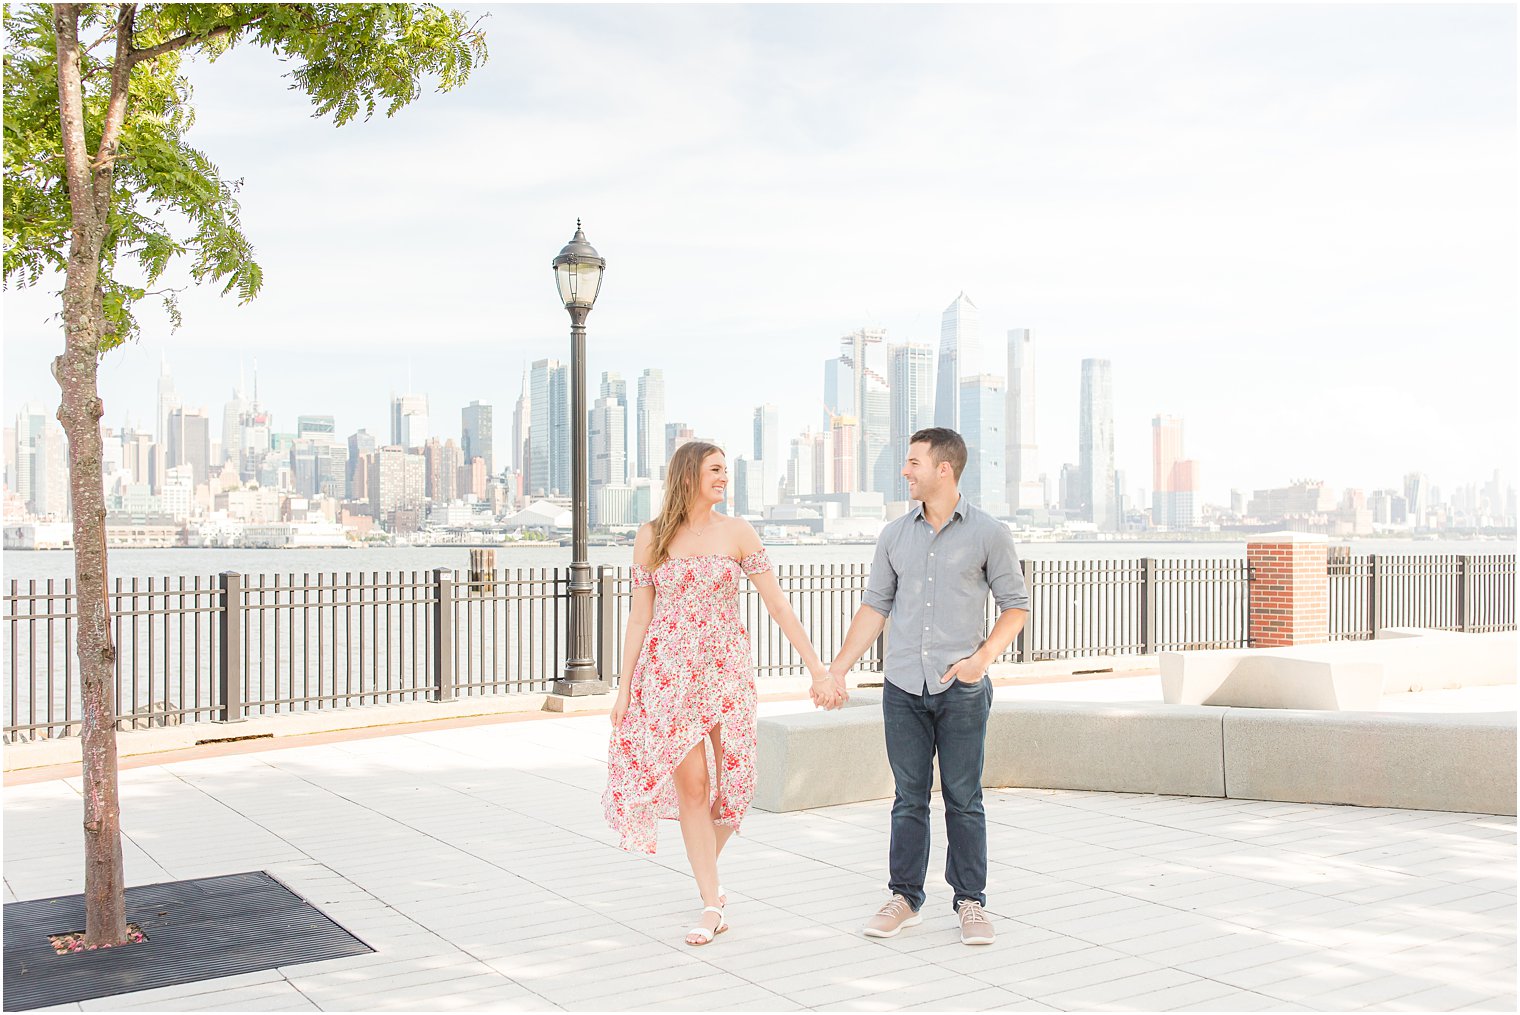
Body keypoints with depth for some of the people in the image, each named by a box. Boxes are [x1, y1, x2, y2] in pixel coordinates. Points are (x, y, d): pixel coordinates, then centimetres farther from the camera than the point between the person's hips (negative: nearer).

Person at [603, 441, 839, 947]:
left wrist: (818, 669, -6)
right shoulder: (652, 536, 1)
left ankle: (707, 873, 32)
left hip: (726, 671, 1)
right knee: (691, 785, -3)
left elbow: (778, 605, -2)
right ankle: (711, 903, 7)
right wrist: (624, 688, 2)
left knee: (734, 783, 3)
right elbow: (639, 616, 4)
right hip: (669, 672, -1)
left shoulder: (737, 533, 0)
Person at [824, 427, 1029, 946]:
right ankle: (905, 898, 20)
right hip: (903, 687, 3)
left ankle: (970, 902, 16)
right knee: (909, 799, 9)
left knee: (964, 800, 4)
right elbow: (875, 606, 11)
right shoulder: (895, 534, 8)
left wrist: (983, 657, -11)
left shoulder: (988, 533, -2)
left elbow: (1016, 605, 3)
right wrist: (837, 667, 6)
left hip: (962, 689, -3)